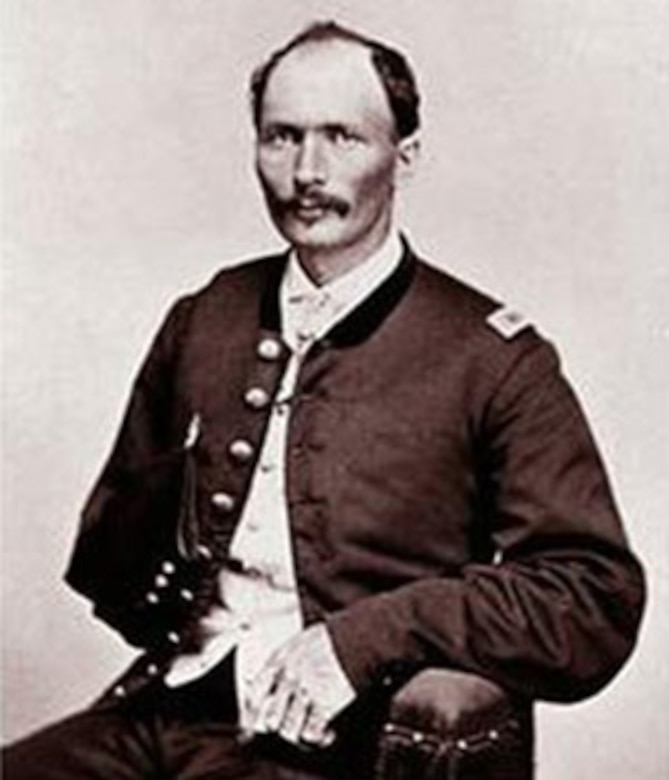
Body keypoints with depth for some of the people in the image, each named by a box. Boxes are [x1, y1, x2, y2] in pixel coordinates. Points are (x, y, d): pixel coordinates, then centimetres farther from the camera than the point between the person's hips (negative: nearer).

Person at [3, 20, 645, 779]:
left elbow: (601, 601, -7)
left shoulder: (493, 360, 0)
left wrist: (368, 637, -17)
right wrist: (156, 596, 0)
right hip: (158, 708, 5)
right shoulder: (199, 323, 14)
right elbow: (108, 541, 24)